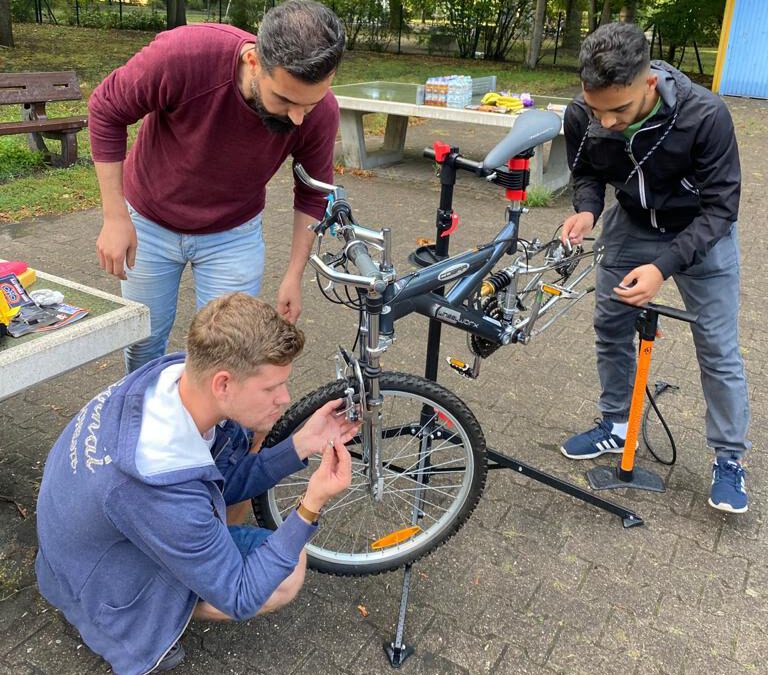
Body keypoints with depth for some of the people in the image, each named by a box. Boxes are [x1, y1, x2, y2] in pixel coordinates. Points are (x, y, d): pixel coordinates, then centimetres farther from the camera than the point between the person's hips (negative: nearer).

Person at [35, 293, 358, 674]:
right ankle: (149, 625, 2)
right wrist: (311, 506, -33)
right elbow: (240, 599, -25)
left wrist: (301, 445, -16)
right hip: (103, 586, -7)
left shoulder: (173, 373, -20)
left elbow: (225, 482, -3)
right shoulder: (166, 493, -42)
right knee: (291, 571, -14)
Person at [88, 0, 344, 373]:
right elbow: (106, 109, -16)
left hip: (233, 233, 1)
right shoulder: (183, 53, -33)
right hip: (148, 223, 0)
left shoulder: (320, 111, -25)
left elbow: (313, 193, -6)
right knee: (143, 343, 15)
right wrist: (115, 217, -16)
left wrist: (294, 275, -7)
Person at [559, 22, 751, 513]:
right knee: (611, 327, 9)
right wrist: (587, 210, -26)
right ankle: (617, 424, 30)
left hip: (702, 233, -3)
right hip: (630, 226, 4)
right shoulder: (582, 116, -23)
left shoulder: (705, 115, -34)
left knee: (719, 348, -1)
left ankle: (730, 458, 17)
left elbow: (720, 209, -27)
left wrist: (663, 266, -39)